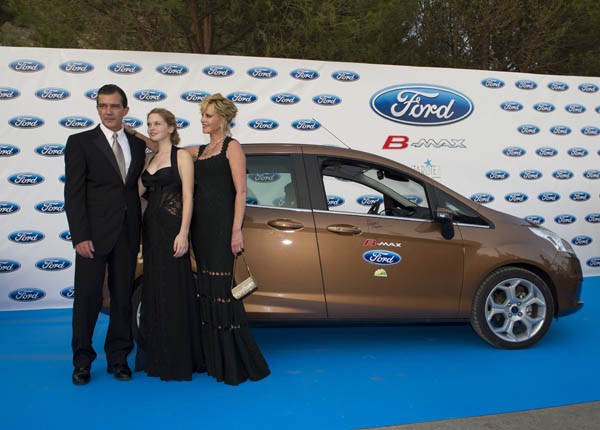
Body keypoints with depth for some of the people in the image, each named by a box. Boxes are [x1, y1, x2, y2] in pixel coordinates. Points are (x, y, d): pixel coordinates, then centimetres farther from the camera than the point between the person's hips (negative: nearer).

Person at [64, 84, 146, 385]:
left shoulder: (137, 145, 12)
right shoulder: (80, 143, 0)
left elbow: (137, 189, 13)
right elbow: (73, 194, -6)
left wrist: (139, 231, 5)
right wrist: (80, 236, -13)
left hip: (127, 236, 4)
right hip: (94, 235, -4)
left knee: (123, 298, 9)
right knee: (88, 298, 2)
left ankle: (118, 358, 21)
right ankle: (82, 361, 16)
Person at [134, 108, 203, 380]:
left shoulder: (181, 157, -2)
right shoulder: (150, 159, 18)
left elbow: (188, 196, -10)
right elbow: (138, 192, 7)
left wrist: (183, 234, -18)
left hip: (172, 228, -7)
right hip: (151, 228, 7)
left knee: (173, 290, -6)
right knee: (153, 291, 9)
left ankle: (177, 360, 2)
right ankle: (156, 357, 19)